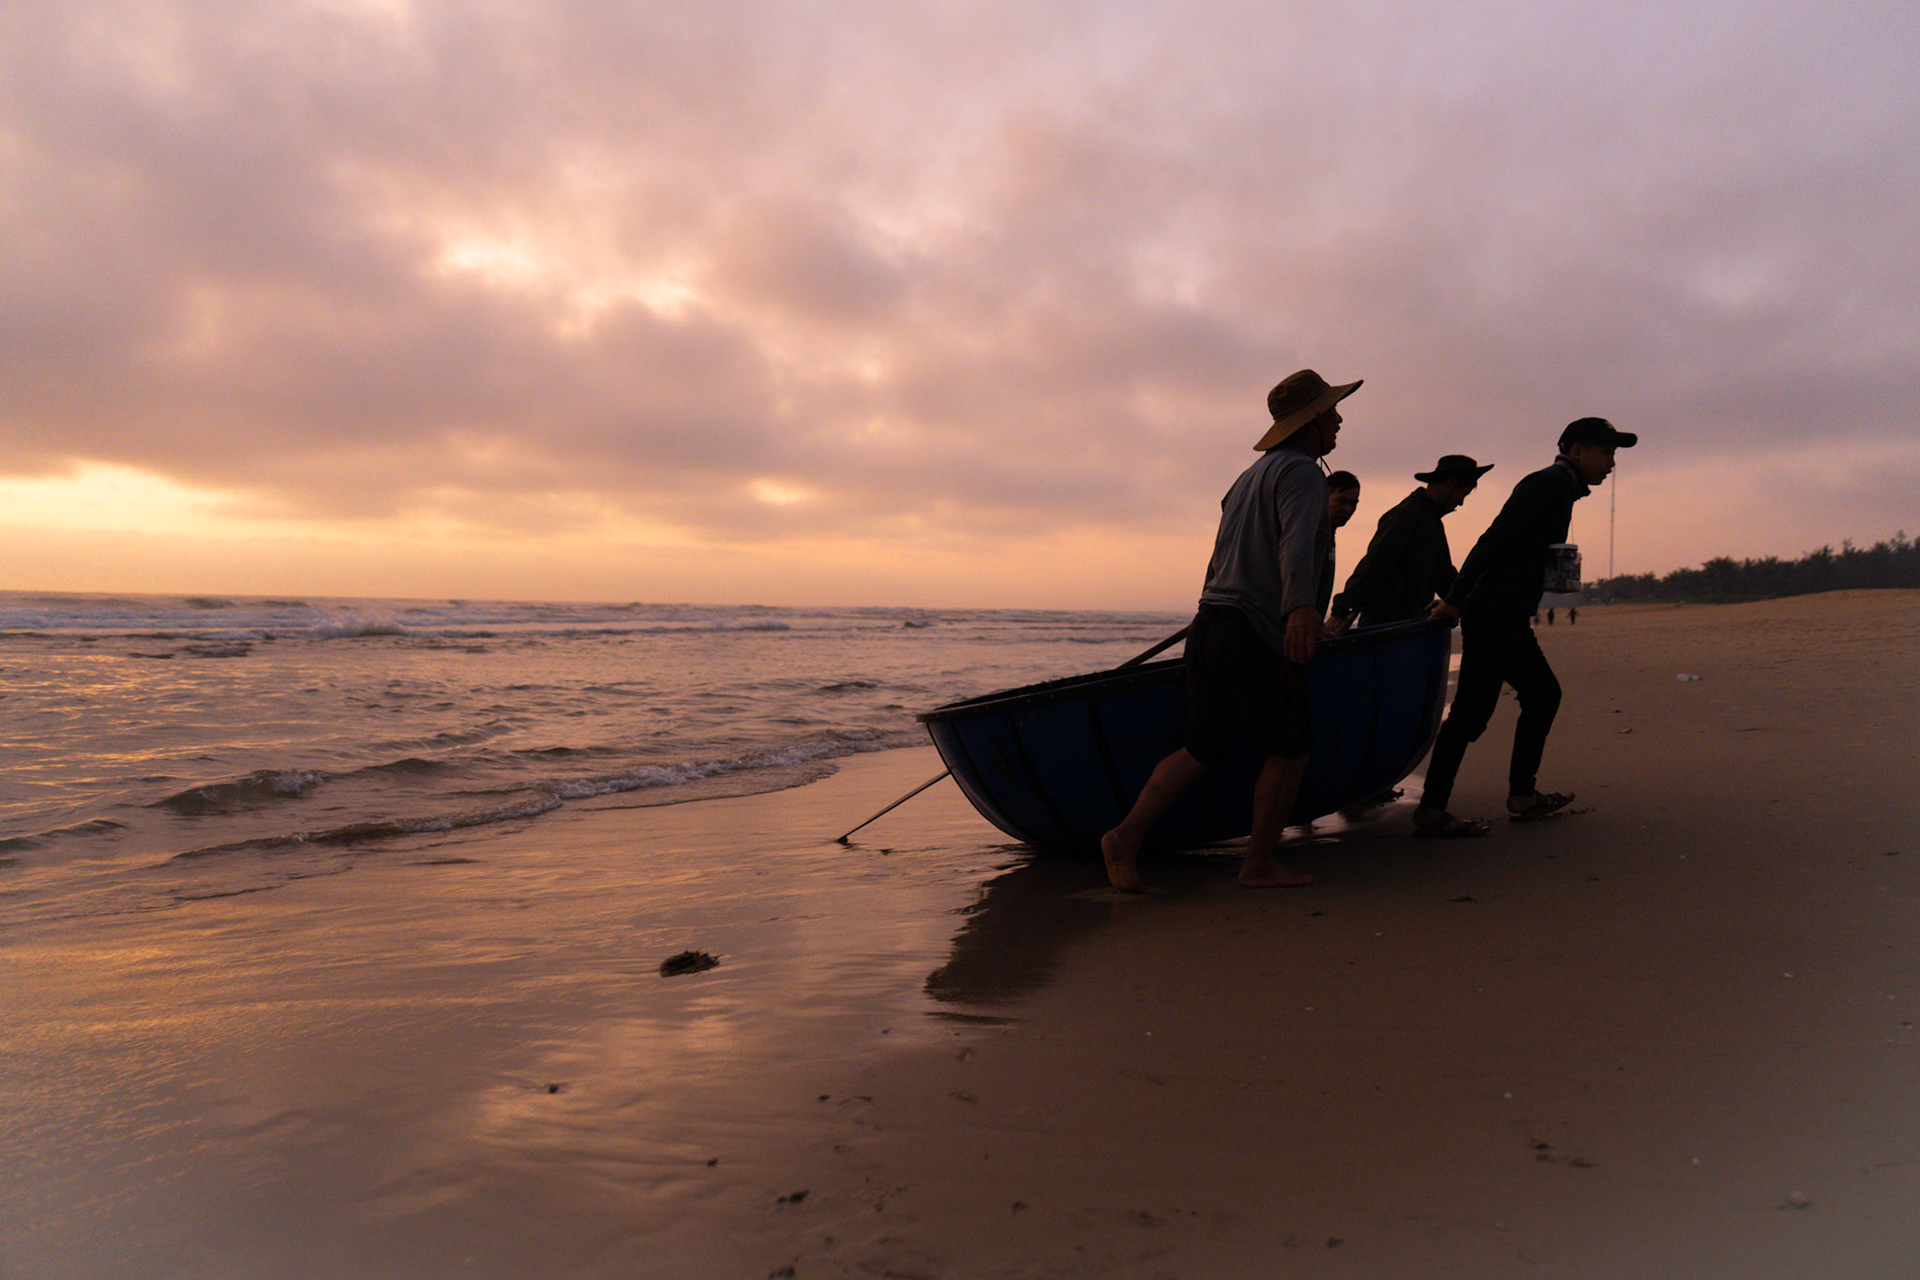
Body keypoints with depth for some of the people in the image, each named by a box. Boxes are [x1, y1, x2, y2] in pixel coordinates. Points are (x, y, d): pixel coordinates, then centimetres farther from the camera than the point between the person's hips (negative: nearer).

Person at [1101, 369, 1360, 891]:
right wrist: (1301, 605, -42)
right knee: (1289, 750, 4)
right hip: (1256, 636, -9)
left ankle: (1126, 836, -1)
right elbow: (1297, 542, -26)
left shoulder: (1248, 476, 24)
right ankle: (1259, 864, 9)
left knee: (1201, 751, 9)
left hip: (1209, 624, 9)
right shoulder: (1301, 473, -5)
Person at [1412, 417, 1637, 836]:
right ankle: (1431, 810, -10)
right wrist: (1456, 599, -22)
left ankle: (1522, 795, 21)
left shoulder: (1560, 489, 23)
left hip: (1510, 621, 11)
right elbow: (1493, 539, -17)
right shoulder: (1549, 483, -9)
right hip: (1494, 617, -11)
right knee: (1472, 710, -11)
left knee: (1543, 693, 16)